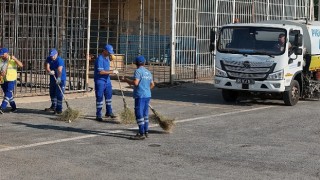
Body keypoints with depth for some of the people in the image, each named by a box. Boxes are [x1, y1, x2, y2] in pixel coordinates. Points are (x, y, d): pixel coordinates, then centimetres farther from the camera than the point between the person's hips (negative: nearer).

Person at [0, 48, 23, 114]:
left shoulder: (12, 60, -7)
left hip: (11, 80, -5)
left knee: (8, 94, -14)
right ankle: (13, 107, 27)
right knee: (9, 94, 13)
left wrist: (15, 59, -29)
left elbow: (21, 65, -18)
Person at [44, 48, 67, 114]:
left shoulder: (60, 60, -21)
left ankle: (59, 109, -8)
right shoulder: (49, 59, -1)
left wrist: (58, 78, -46)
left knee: (59, 94, -11)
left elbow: (59, 70, -34)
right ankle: (53, 106, 35)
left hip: (60, 79, -7)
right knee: (52, 93, 18)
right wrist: (49, 71, -37)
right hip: (53, 78, 7)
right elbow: (46, 66, -16)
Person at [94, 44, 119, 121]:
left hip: (107, 80, 9)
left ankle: (109, 112, 29)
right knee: (99, 98, -3)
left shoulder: (107, 57, 10)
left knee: (109, 96, 16)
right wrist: (112, 72, -25)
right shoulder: (100, 59, -19)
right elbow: (101, 71, -26)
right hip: (100, 81, -9)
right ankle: (98, 115, 5)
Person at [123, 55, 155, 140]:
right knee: (145, 114, 15)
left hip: (140, 96, -8)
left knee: (139, 114, -6)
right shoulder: (148, 72, 14)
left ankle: (141, 134, -8)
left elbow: (135, 83, -20)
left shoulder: (138, 71, -10)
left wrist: (127, 80, -5)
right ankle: (146, 132, 20)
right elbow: (152, 84, 19)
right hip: (148, 95, 8)